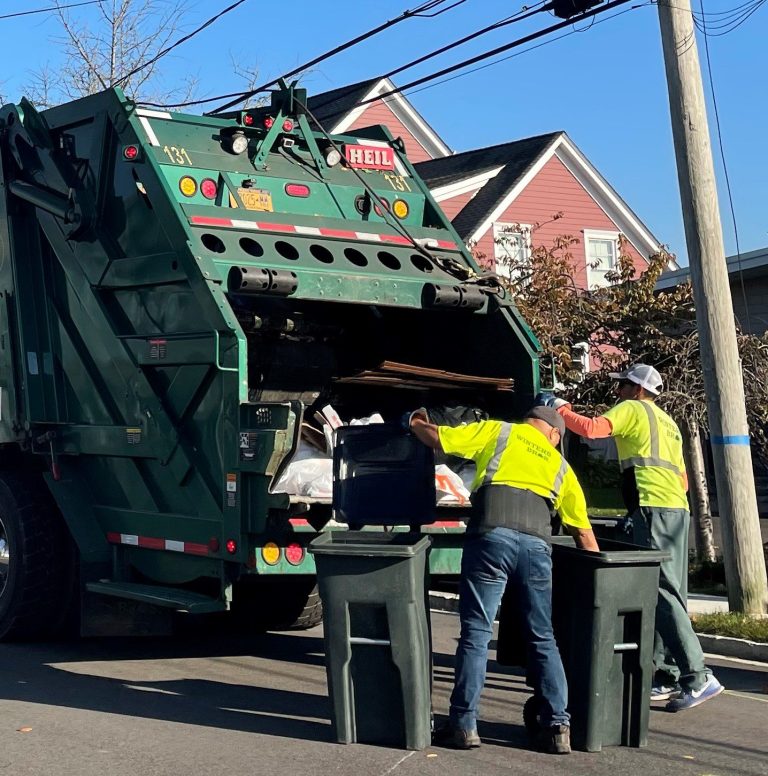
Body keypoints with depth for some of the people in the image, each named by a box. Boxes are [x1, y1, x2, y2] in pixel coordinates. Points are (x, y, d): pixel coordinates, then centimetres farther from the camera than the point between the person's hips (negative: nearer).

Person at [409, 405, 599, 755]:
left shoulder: (498, 431, 19)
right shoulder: (560, 465, 27)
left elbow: (437, 437, 18)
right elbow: (583, 530, 25)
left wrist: (417, 424, 38)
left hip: (491, 536, -2)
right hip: (537, 543, 3)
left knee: (476, 633, 3)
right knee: (542, 638, 11)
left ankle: (463, 725, 4)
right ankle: (557, 726, 9)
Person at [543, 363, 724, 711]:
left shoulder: (633, 409, 3)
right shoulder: (668, 422, 28)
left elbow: (591, 428, -14)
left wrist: (560, 409, 1)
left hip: (654, 509, -9)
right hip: (678, 509, 9)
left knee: (663, 593, -13)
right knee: (667, 593, 9)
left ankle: (697, 676, -19)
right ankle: (666, 676, 9)